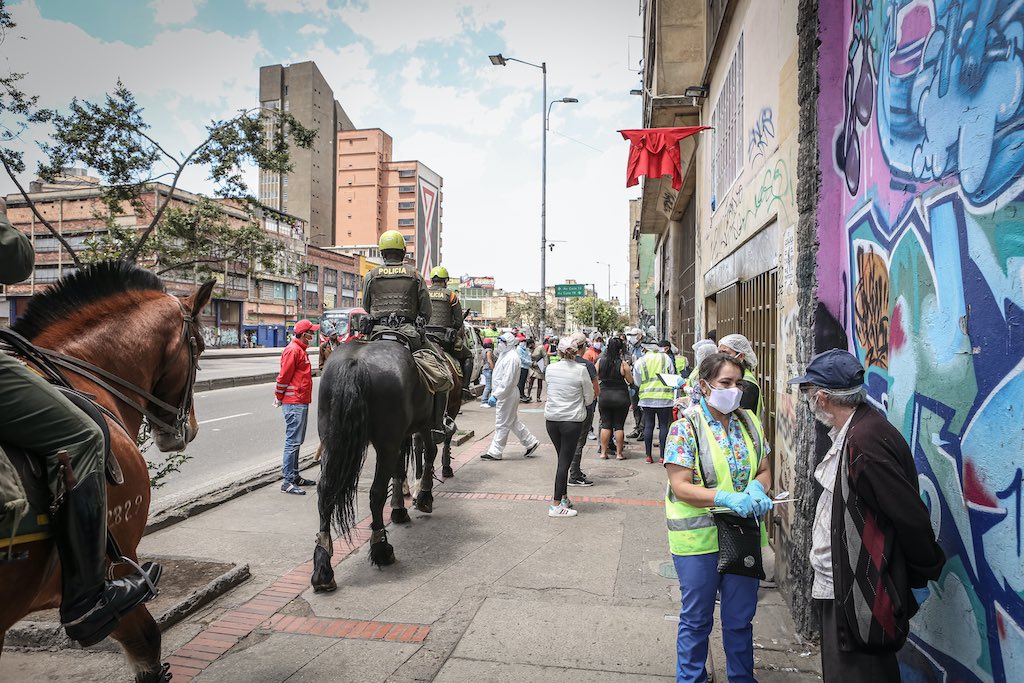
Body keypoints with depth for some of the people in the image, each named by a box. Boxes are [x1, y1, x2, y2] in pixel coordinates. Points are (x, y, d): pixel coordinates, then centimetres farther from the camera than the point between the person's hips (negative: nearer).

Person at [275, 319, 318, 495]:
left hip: (302, 402, 10)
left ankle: (294, 476, 25)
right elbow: (283, 377, -15)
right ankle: (287, 482, -6)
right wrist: (279, 398, -7)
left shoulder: (301, 350, 18)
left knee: (296, 442, 16)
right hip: (294, 403, -10)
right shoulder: (293, 350, -14)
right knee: (292, 442, -8)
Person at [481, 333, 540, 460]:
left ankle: (495, 452, 8)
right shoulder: (505, 355, 12)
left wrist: (495, 395, -25)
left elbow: (507, 381, -25)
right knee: (513, 422, 18)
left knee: (502, 425, 0)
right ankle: (531, 442, 27)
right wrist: (494, 393, 19)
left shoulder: (512, 357, -19)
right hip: (504, 395, 10)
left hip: (507, 395, -10)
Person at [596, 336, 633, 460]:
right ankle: (619, 453, 13)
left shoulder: (600, 361, -5)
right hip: (621, 397, -2)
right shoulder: (623, 364, -13)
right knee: (619, 425, 7)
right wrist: (628, 370, 10)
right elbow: (631, 381, -6)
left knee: (605, 425, 11)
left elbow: (596, 378, 5)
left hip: (604, 396, 2)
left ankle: (603, 452, 13)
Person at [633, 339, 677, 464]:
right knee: (663, 426, 4)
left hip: (647, 397, 2)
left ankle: (648, 456, 8)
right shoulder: (666, 358, -2)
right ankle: (663, 456, 3)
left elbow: (637, 381, 5)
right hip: (664, 397, -2)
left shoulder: (642, 360, 4)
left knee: (648, 426, 7)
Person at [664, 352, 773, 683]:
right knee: (697, 619, 12)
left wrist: (757, 488, -14)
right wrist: (726, 497, -29)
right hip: (699, 538, -5)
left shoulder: (748, 421, 4)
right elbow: (680, 487, -17)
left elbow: (764, 470, 9)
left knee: (741, 618, 19)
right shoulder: (686, 427, -13)